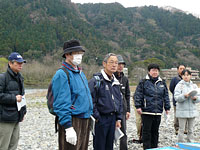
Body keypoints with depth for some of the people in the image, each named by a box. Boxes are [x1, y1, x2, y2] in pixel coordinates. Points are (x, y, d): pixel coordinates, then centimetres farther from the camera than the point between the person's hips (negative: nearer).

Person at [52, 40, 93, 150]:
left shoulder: (80, 73, 16)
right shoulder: (62, 74, -13)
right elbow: (61, 104, -19)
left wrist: (90, 114, 21)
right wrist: (68, 127, -23)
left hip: (85, 120, 9)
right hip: (72, 121, -9)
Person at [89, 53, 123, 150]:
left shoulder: (116, 82, 13)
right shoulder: (96, 80, -11)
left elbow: (119, 101, 19)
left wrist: (118, 118, 14)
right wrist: (96, 117, -16)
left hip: (113, 118, 7)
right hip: (101, 119, -7)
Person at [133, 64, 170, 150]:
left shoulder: (162, 83, 12)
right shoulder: (143, 82, -2)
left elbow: (166, 96, 16)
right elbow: (137, 95, -5)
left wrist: (167, 108, 11)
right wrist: (138, 106, -12)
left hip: (158, 112, 4)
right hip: (146, 112, -4)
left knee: (155, 131, 12)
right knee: (146, 131, 0)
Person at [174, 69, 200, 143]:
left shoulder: (194, 86, 9)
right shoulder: (179, 85, -3)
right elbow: (176, 97, -11)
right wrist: (184, 96, -27)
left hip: (192, 111, 4)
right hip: (182, 111, -4)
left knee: (191, 130, 11)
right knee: (181, 129, 0)